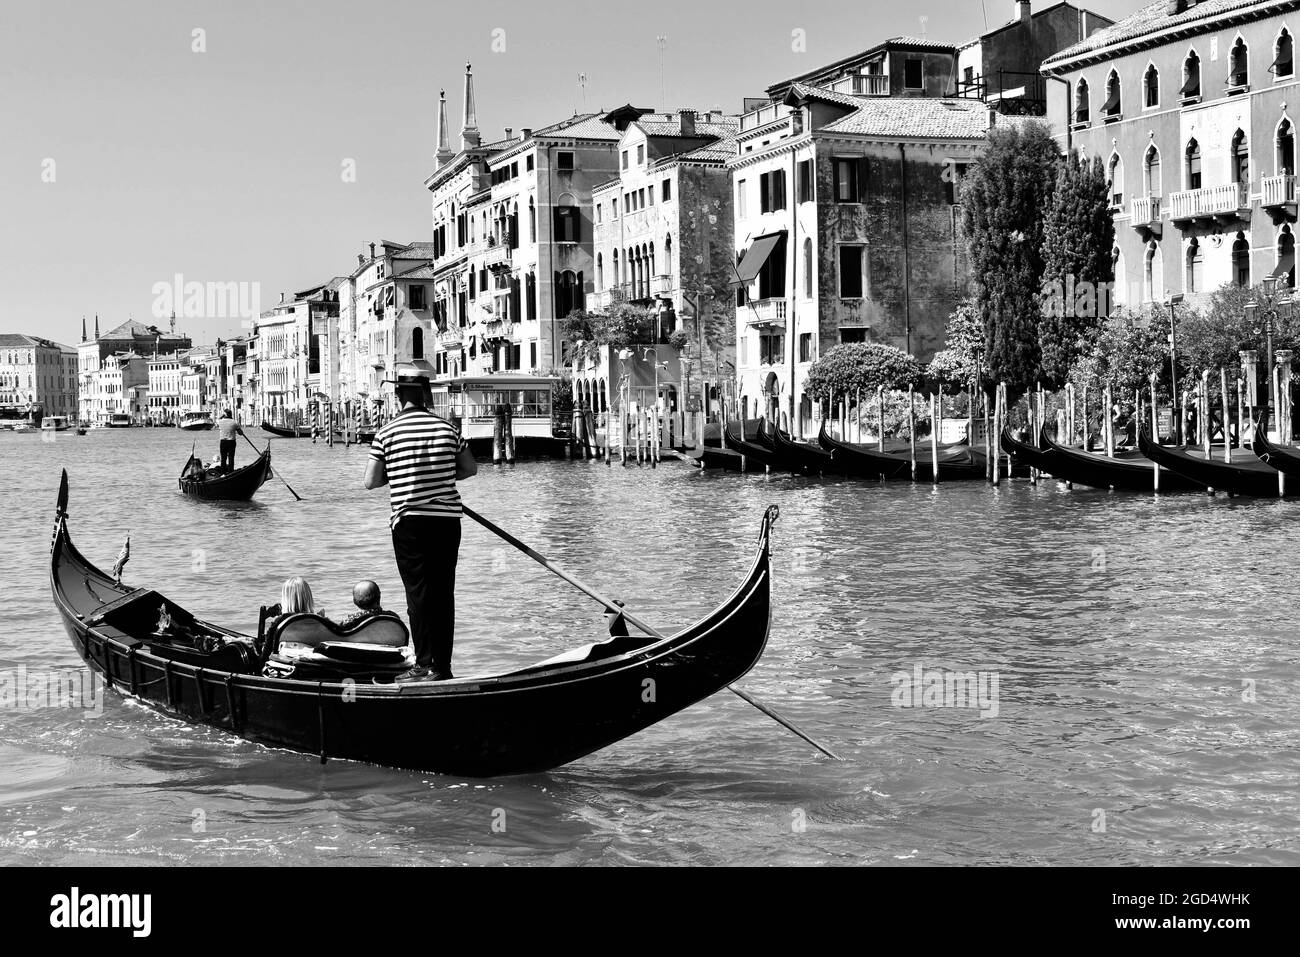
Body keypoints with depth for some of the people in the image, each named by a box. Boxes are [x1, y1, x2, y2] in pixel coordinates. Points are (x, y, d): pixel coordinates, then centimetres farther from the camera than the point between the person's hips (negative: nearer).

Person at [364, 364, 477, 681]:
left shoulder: (387, 433, -5)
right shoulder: (447, 428, 3)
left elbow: (371, 481, -3)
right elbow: (470, 468, 12)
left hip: (409, 520, -3)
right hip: (448, 519, 3)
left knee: (418, 592, 1)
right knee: (444, 593, 8)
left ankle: (424, 665, -3)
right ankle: (442, 665, 12)